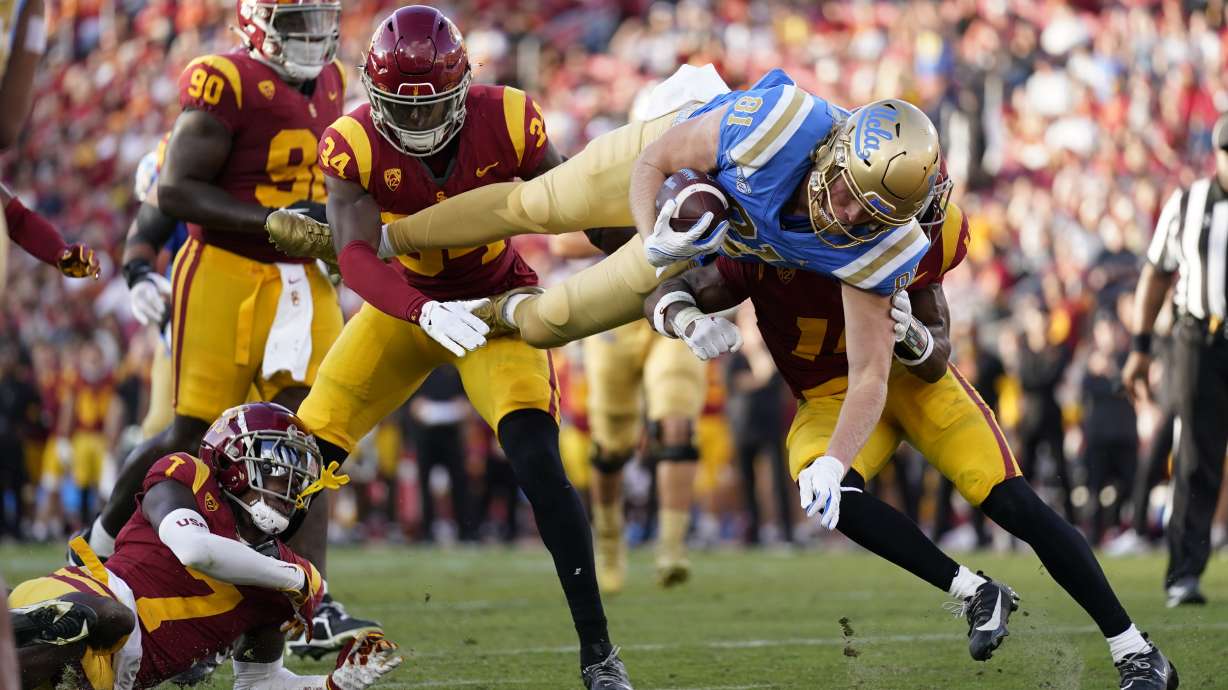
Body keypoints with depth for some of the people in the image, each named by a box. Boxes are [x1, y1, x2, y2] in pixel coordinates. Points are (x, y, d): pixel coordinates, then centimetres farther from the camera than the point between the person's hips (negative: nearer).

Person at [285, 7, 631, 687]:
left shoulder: (506, 122, -21)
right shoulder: (353, 146, -22)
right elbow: (356, 256, -31)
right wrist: (426, 312, -49)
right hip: (405, 302, 2)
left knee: (536, 460, -22)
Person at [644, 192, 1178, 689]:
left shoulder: (916, 249, -19)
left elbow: (936, 363, -12)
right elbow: (663, 298, -22)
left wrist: (911, 335, -36)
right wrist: (690, 320, -47)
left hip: (909, 378, 1)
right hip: (831, 400, -1)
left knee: (1013, 503, -15)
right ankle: (975, 593, -18)